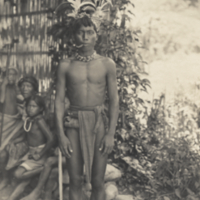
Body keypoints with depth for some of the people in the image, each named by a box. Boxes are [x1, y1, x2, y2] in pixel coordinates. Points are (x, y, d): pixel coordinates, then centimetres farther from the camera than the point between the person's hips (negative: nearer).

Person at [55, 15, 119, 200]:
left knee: (97, 182, 4)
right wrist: (61, 134, -5)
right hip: (74, 124, 1)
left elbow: (114, 100, 1)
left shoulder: (107, 64, 1)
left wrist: (111, 134, -6)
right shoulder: (66, 66, 2)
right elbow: (59, 101, 2)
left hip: (98, 122, 0)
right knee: (75, 181, 4)